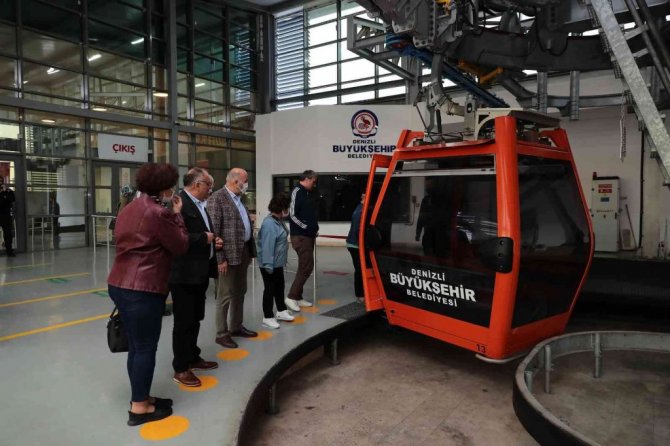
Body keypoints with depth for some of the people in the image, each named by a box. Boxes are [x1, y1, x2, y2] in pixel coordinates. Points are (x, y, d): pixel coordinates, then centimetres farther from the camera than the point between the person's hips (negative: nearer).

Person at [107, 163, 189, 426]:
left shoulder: (129, 209, 13)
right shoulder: (159, 213, -16)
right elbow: (180, 246, -7)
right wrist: (176, 215, -1)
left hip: (120, 284, 10)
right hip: (143, 289, -10)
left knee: (136, 345, 17)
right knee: (145, 347, 2)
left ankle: (140, 398, 29)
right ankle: (139, 408, 13)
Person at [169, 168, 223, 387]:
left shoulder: (200, 204, 13)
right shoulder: (178, 203, -18)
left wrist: (213, 242, 5)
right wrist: (204, 238, -20)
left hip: (199, 272, 9)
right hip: (183, 274, -9)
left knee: (195, 319, 20)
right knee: (184, 322, 3)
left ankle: (193, 357, 35)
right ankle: (180, 368, 16)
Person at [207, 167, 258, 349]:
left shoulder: (239, 198, 14)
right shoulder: (217, 199, -13)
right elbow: (214, 231, -17)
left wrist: (250, 250, 13)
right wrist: (220, 258, -19)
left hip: (244, 251, 9)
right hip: (229, 254, -9)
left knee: (240, 292, 17)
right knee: (225, 295, 1)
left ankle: (236, 326, 30)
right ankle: (222, 333, 12)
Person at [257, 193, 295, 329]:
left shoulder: (277, 221, 7)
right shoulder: (269, 224, -25)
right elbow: (267, 246, -28)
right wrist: (268, 265, -27)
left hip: (278, 263, 10)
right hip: (269, 265, -10)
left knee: (279, 287, 20)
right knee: (270, 289, 2)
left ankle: (281, 311, 36)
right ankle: (268, 317, 16)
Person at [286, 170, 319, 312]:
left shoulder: (309, 193, 14)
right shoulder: (297, 192, -12)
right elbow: (292, 215, -17)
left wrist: (315, 228, 9)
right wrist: (306, 227, -14)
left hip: (309, 235, 9)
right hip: (300, 236, -9)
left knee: (304, 267, 12)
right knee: (307, 266, -10)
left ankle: (298, 297, 20)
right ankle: (291, 297, -1)